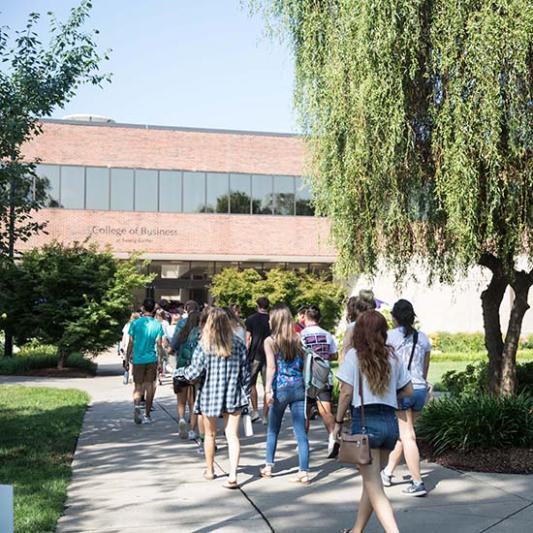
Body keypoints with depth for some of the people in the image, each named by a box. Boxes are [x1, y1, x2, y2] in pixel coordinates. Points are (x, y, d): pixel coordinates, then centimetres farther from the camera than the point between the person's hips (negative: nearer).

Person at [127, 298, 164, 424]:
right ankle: (147, 415, 11)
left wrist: (128, 359, 7)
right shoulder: (157, 325, -2)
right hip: (152, 359, 0)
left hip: (138, 359, 0)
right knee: (149, 387, 8)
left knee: (138, 386, 10)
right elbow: (159, 344, -3)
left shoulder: (135, 323, -4)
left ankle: (137, 405, -18)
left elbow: (131, 343, -1)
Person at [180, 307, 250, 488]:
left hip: (210, 396, -1)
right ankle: (232, 475, -9)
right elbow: (245, 373, 1)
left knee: (210, 435, 17)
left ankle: (209, 470, 33)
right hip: (233, 396, 1)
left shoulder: (204, 346, -12)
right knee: (232, 436, 2)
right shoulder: (238, 344, -3)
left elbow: (194, 373, -9)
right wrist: (244, 394, 11)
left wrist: (183, 371, 12)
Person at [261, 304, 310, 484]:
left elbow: (271, 367, -12)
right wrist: (306, 387, 10)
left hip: (281, 388, -2)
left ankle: (268, 467, 24)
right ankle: (304, 471, -2)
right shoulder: (297, 339, 6)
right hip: (299, 388, 2)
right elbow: (304, 364, 4)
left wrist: (268, 389, -13)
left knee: (273, 430, 16)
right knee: (301, 432, 1)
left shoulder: (270, 341, -3)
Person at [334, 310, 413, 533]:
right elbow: (408, 391, 10)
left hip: (365, 421, -5)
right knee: (371, 481, 20)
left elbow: (346, 392, -7)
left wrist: (338, 422, 3)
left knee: (375, 488, -2)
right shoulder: (393, 357, 8)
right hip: (390, 422, 6)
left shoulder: (354, 356, -5)